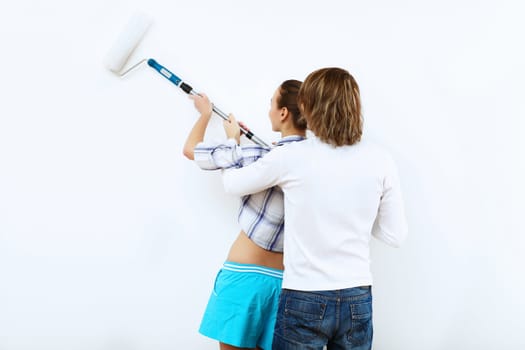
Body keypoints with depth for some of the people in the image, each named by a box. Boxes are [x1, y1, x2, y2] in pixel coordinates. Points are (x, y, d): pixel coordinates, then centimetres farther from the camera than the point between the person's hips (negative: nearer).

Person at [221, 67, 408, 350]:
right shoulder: (380, 160, -5)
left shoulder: (290, 158, -11)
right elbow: (395, 235, 2)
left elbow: (232, 184, 6)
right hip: (358, 302, 3)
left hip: (304, 301, -2)